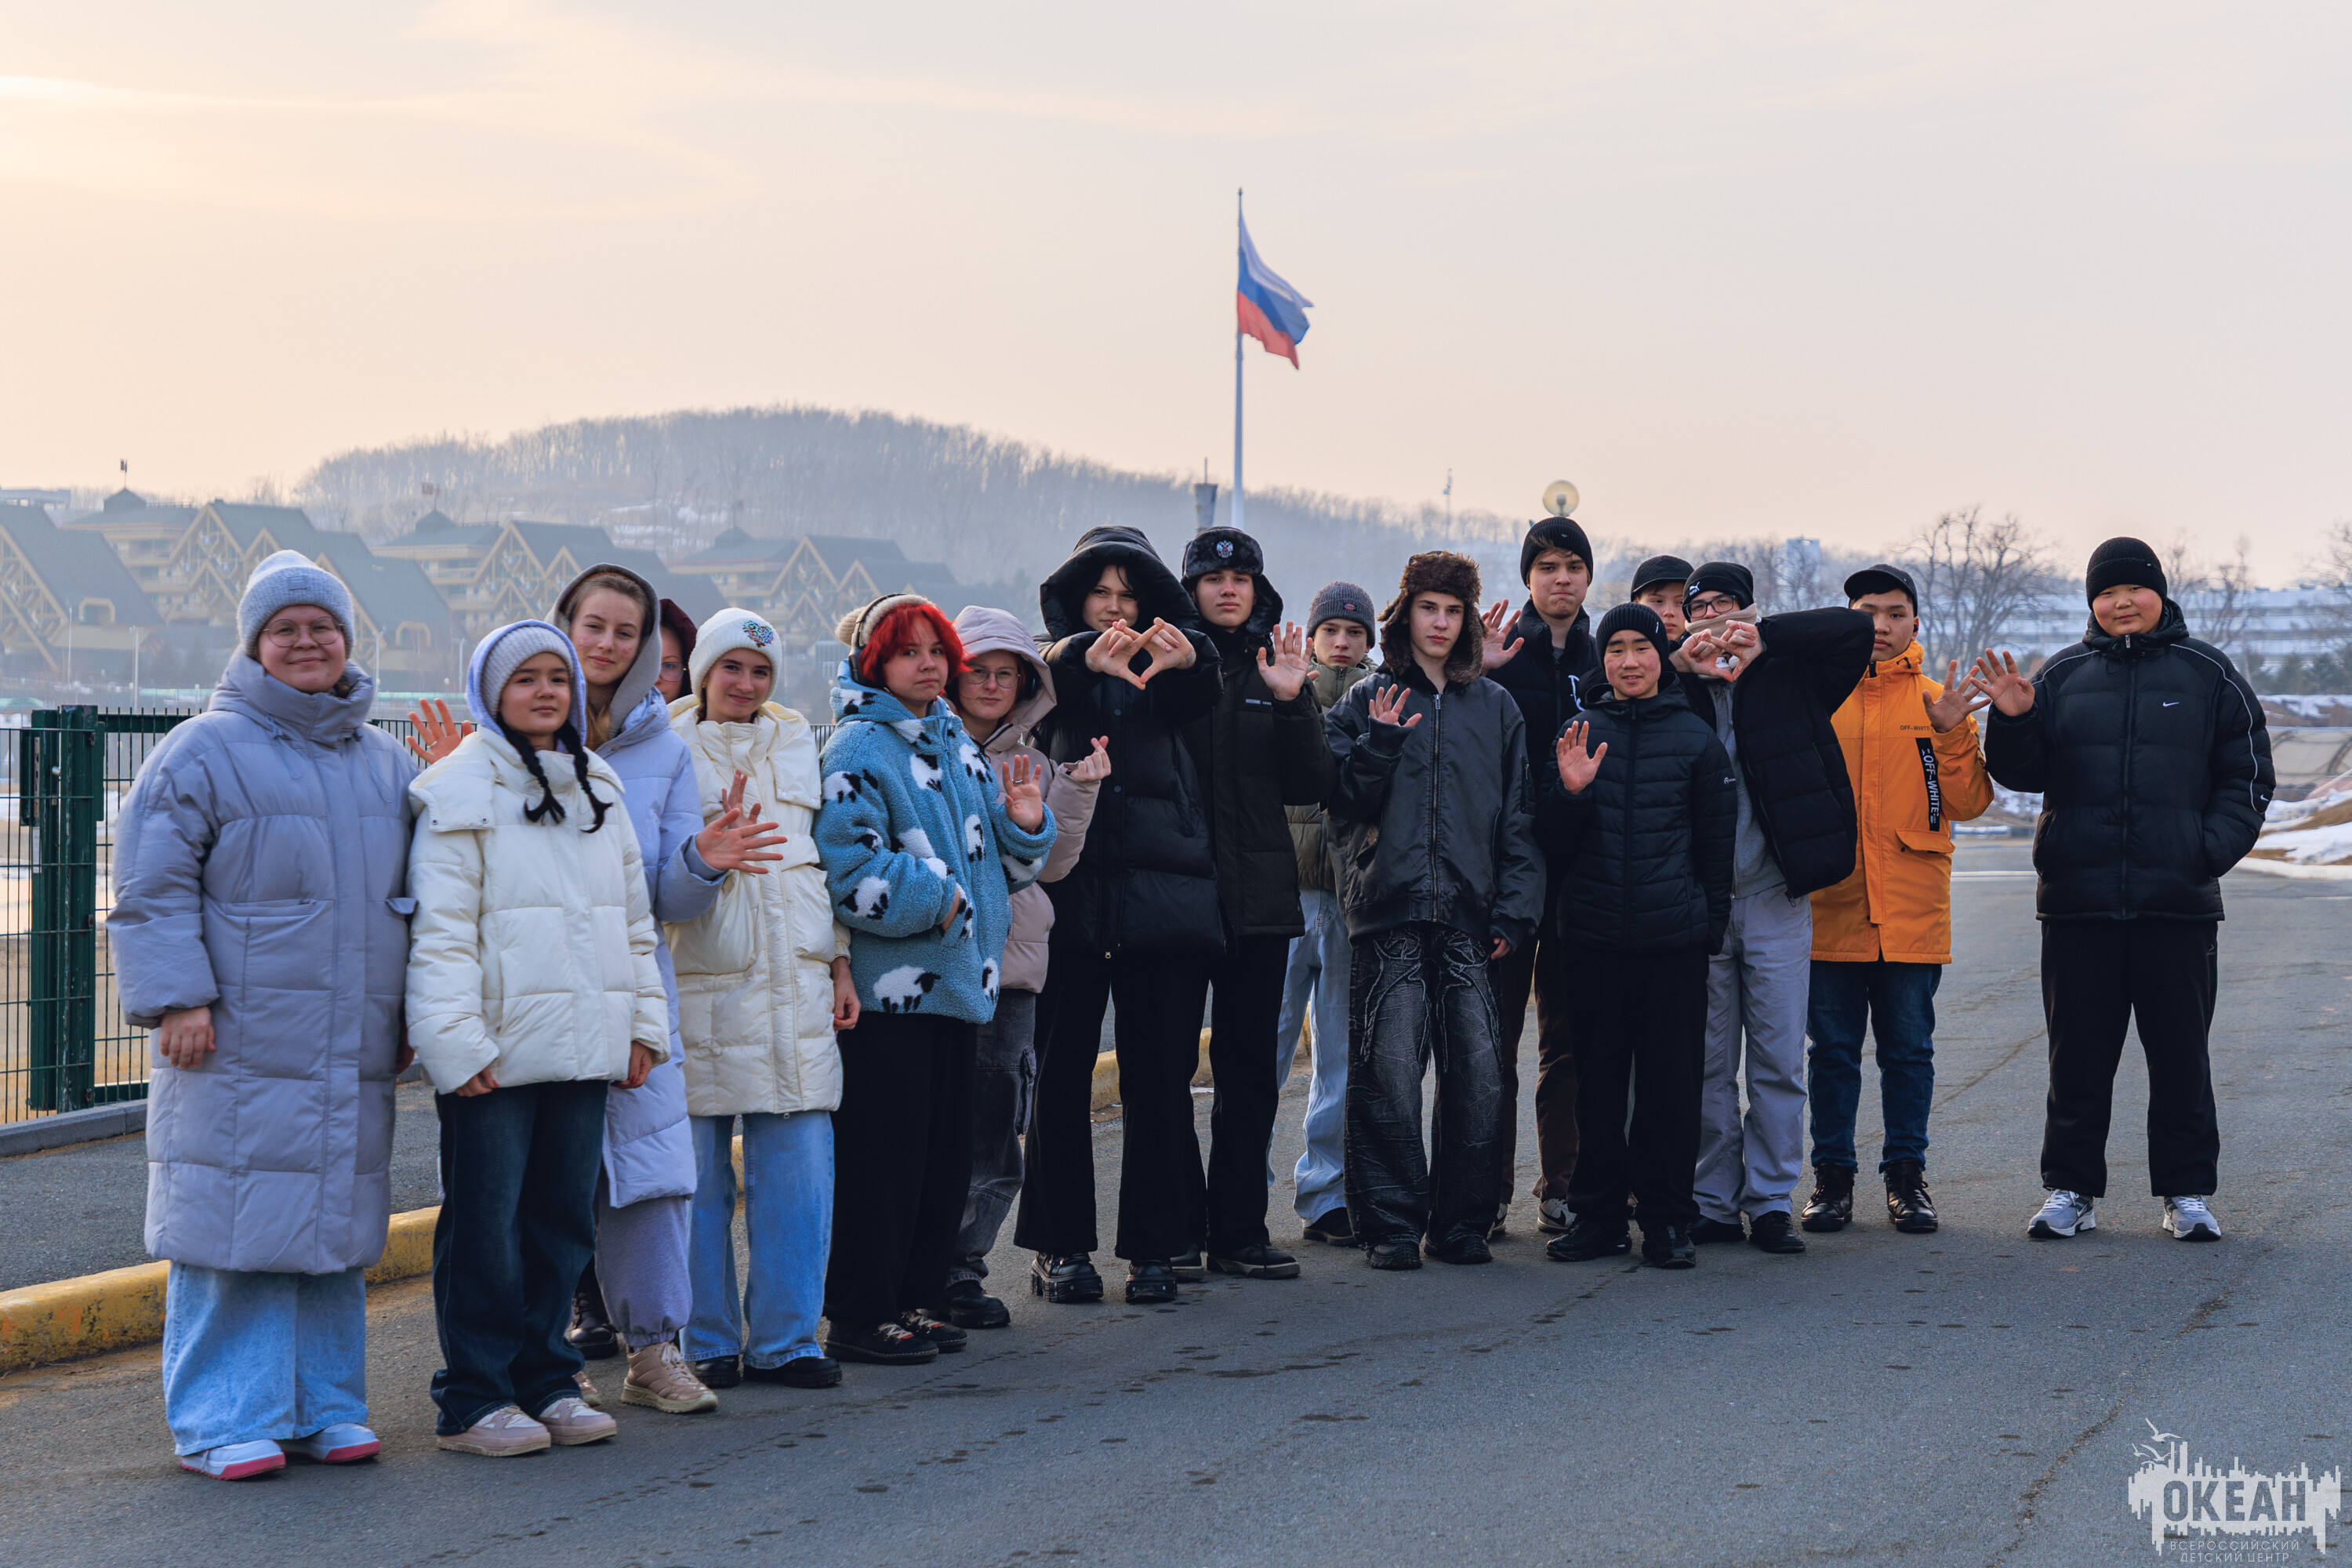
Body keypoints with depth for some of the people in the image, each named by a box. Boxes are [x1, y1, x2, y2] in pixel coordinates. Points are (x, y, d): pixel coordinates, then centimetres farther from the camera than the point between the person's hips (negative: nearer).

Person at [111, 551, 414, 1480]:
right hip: (239, 1049, -6)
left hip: (352, 1055, 6)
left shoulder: (384, 764, 16)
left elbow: (409, 896, 25)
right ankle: (223, 1424, 1)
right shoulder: (205, 752, -3)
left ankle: (326, 1409, 18)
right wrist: (176, 998, -13)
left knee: (336, 1227, 9)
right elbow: (153, 889, -5)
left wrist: (408, 1014, 20)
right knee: (233, 1228, -6)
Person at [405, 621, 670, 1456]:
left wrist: (644, 1020, 15)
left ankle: (544, 1380, 20)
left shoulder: (598, 787, 17)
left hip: (584, 1045, 6)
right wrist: (456, 1041, -17)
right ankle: (475, 1398, 5)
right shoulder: (460, 792, -5)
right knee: (485, 1223, -2)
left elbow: (634, 913, 21)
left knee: (564, 1216, 10)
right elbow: (442, 927, -10)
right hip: (497, 1055, -6)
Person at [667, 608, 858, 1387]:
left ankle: (785, 1337, 8)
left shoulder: (798, 744, 16)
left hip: (795, 981, 4)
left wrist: (839, 960, 15)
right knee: (700, 1169, 0)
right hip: (701, 979, -3)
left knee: (800, 1164, 0)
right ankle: (708, 1342, 11)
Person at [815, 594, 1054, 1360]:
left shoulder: (959, 746, 16)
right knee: (882, 1153, -5)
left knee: (948, 1154, 11)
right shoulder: (857, 752, -9)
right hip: (886, 991, -8)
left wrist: (1025, 825, 3)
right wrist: (936, 900, -15)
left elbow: (997, 866, 23)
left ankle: (918, 1301, 22)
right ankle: (860, 1316, 3)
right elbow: (847, 872, -18)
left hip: (956, 981, 8)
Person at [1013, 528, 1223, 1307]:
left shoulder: (1164, 673, 13)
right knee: (1060, 1073, 2)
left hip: (1159, 889, 1)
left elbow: (1200, 695, -10)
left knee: (1158, 1075, 1)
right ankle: (1061, 1246, 9)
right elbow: (1042, 679, -15)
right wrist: (1084, 657, -39)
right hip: (1070, 891, -1)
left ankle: (1154, 1244, 7)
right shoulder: (1055, 665, 10)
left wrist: (1189, 659, -35)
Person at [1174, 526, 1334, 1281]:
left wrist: (1292, 704, -10)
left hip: (1259, 898, 3)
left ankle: (1239, 1230, 12)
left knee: (1249, 1069, 6)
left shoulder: (1275, 668, 11)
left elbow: (1310, 787, 4)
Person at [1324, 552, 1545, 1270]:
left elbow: (1518, 815, 13)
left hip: (1469, 917, 2)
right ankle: (1392, 1224, 1)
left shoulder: (1496, 707, 15)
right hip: (1390, 913, -2)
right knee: (1389, 1073, -8)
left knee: (1479, 1075, -3)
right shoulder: (1367, 702, 10)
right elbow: (1341, 800, 3)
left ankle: (1463, 1223, 8)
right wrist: (1378, 746, -12)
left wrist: (1515, 908, 5)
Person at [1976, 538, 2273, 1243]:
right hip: (2077, 900, 1)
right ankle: (2070, 1189, 13)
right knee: (2078, 1052, 5)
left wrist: (2212, 848, -7)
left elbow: (2247, 776, 7)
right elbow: (2021, 774, 9)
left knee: (2181, 1052, 4)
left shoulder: (2208, 675, 6)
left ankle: (2187, 1193, 12)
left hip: (2179, 901, -1)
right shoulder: (2063, 677, 9)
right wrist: (2013, 722, -10)